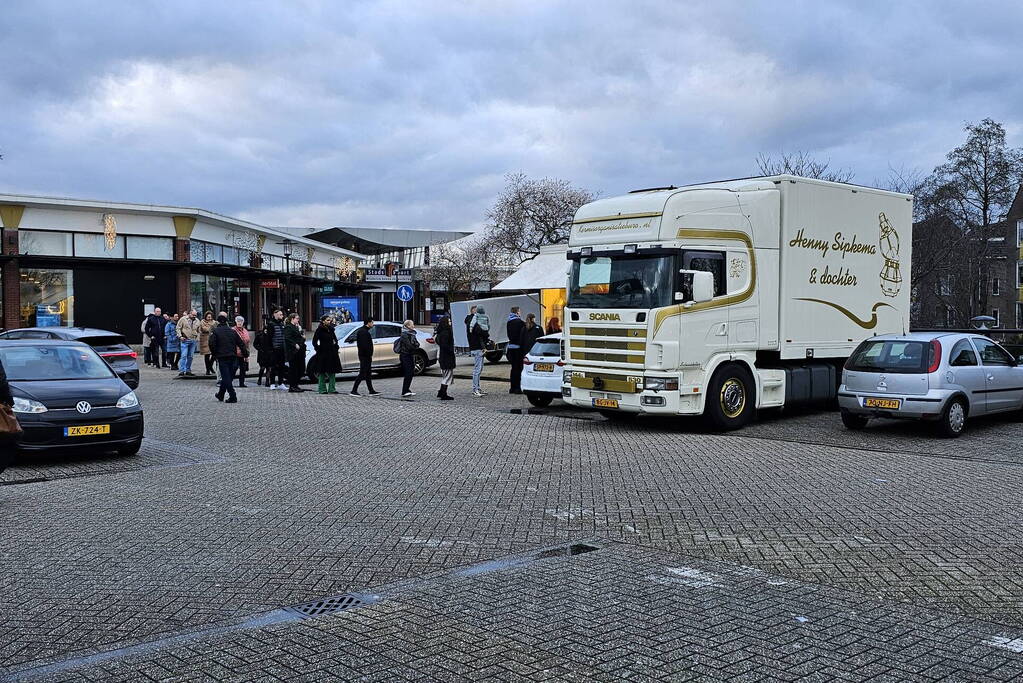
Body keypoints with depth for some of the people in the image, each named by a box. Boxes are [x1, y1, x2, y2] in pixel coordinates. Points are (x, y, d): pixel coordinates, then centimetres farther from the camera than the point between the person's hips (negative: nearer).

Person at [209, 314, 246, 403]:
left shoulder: (215, 331, -3)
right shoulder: (232, 331, 10)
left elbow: (212, 344, -12)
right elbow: (240, 344, 10)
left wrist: (214, 354, 2)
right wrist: (246, 353, 16)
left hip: (222, 357, -5)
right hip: (232, 356, 5)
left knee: (226, 377, -3)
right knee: (228, 376, 14)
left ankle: (233, 397, -11)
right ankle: (220, 395, 27)